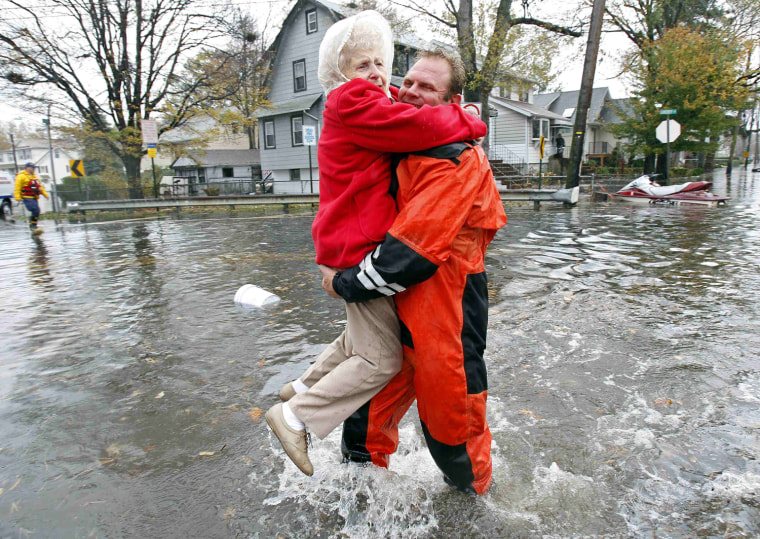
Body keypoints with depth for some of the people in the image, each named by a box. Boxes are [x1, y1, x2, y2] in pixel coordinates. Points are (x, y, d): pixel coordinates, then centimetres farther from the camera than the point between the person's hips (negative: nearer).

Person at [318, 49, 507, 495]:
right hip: (395, 306, 8)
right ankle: (364, 461, 43)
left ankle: (473, 488, 38)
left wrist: (347, 284, -14)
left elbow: (414, 247, -24)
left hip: (442, 313, -7)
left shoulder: (459, 161, -18)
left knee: (448, 407, 9)